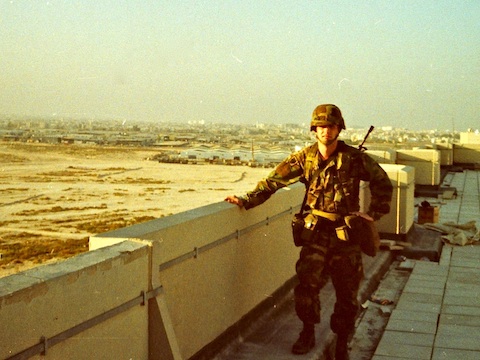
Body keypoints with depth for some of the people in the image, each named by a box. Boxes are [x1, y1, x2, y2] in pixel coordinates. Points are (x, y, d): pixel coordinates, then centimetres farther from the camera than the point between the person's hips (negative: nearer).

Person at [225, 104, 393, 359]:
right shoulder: (305, 158, -2)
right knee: (307, 283, -13)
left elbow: (382, 182, 5)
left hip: (346, 233, 0)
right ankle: (307, 333, 10)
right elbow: (274, 180, -3)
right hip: (317, 231, 1)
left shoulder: (354, 158, -6)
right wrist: (247, 200, -13)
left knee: (347, 292, 5)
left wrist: (374, 213, 0)